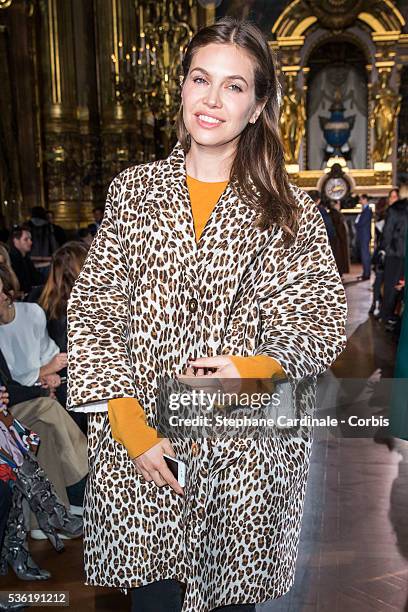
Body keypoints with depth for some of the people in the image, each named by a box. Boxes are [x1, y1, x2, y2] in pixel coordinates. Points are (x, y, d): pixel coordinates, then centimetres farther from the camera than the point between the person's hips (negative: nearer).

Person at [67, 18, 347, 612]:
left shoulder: (291, 211, 2)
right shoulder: (132, 191, 5)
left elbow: (321, 324, 2)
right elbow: (93, 312, 1)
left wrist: (255, 368, -18)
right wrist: (130, 425, -9)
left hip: (249, 452, 0)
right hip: (140, 451, 1)